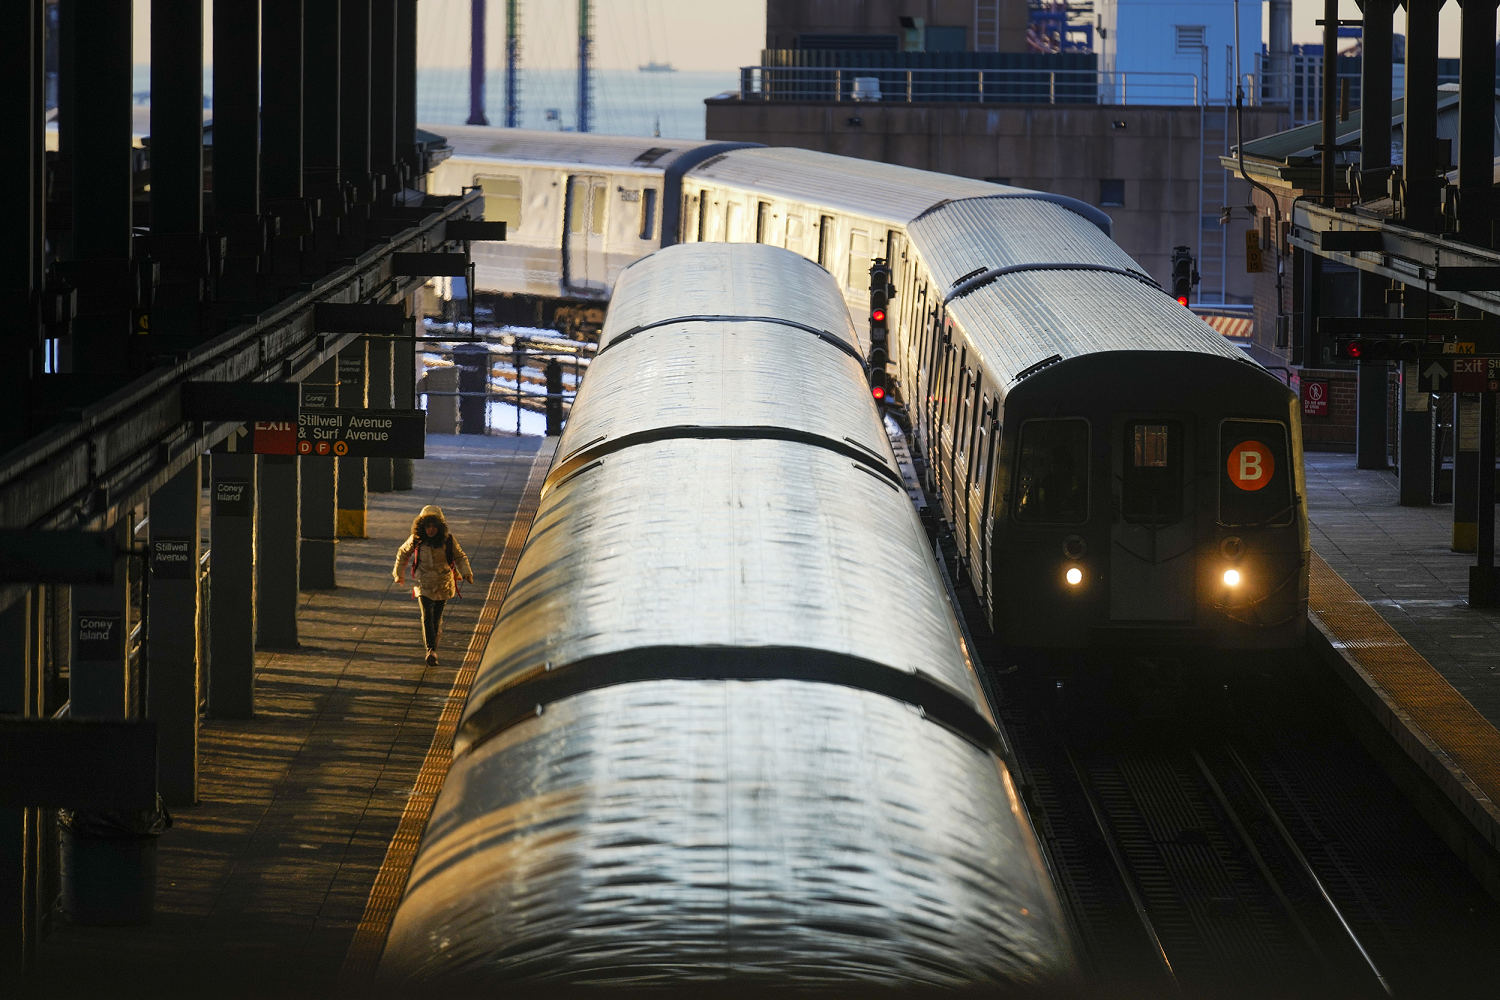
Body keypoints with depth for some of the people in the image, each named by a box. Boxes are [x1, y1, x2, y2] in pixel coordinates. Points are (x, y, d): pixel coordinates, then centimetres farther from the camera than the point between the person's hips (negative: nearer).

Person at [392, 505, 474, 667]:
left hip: (442, 583, 1)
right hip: (424, 583, -1)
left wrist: (466, 573, -14)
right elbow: (403, 553, 9)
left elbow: (460, 557, 2)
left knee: (437, 615, 9)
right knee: (427, 614, -15)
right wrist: (399, 573, 17)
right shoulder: (416, 539, -10)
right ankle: (431, 650, -23)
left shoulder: (448, 539, -11)